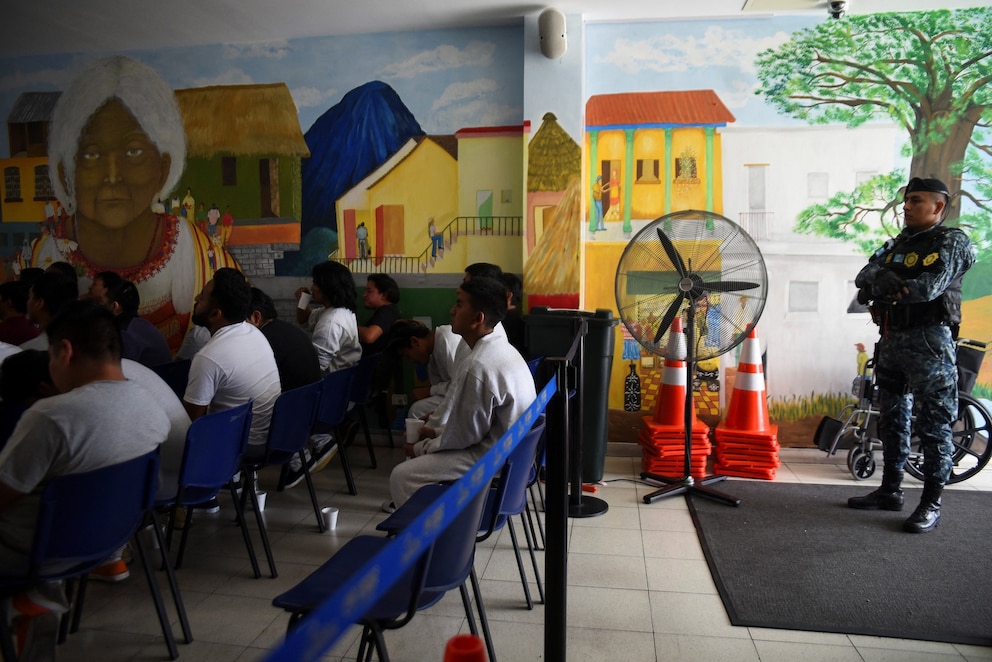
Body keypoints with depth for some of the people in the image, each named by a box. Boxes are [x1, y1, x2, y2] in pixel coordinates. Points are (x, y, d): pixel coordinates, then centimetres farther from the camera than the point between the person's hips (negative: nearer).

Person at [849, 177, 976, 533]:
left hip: (929, 342, -7)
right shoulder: (897, 243, 16)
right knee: (892, 419, 13)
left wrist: (879, 287, -8)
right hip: (891, 340, 8)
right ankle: (890, 490, 23)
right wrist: (881, 280, -20)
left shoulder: (951, 242, -4)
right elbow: (865, 275, 3)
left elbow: (929, 287, -19)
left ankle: (931, 504, 4)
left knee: (934, 425, -3)